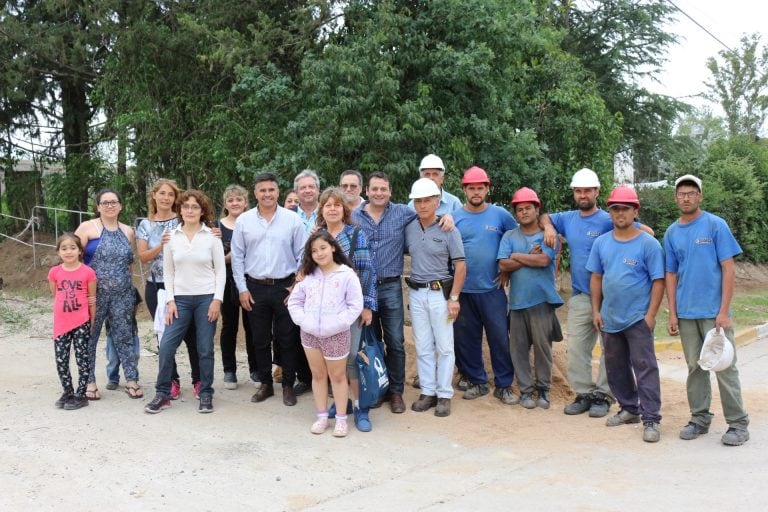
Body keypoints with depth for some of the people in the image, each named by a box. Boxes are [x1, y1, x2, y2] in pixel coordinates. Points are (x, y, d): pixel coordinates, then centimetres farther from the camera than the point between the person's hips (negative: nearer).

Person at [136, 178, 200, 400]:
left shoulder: (182, 221, 0)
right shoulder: (146, 225, 7)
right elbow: (142, 256, 0)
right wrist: (161, 245, -16)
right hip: (156, 287, 2)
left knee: (190, 333, -2)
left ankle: (198, 380, 10)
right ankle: (172, 381, 18)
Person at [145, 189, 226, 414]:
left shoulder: (212, 236, -1)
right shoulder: (171, 237, 5)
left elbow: (220, 270, -1)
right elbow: (168, 272, 7)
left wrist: (217, 299, -9)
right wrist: (170, 300, -1)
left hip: (206, 298, -2)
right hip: (180, 299, 2)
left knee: (205, 349, 3)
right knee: (166, 346, -3)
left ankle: (206, 395, 16)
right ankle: (162, 394, 11)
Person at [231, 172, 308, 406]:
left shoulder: (293, 220, -3)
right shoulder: (243, 221, 2)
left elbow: (302, 256, 0)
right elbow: (237, 257, 5)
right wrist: (242, 289, 0)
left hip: (285, 287, -2)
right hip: (255, 288, 2)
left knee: (288, 339, 4)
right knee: (260, 340, 10)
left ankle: (288, 385, 17)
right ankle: (265, 384, 24)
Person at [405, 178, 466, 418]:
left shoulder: (448, 231, -6)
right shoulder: (409, 229, 4)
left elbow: (460, 266, -7)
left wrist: (454, 298, -11)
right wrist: (410, 292, 4)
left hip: (440, 292, -4)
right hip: (416, 292, 4)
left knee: (444, 347, 1)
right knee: (423, 347, 9)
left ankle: (444, 395, 10)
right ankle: (428, 392, 19)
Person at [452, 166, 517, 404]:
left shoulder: (500, 215, 1)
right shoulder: (454, 218, 3)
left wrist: (508, 270, 3)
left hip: (492, 289, -1)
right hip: (463, 290, 1)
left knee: (500, 338, 0)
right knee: (466, 339, 7)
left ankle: (504, 385, 13)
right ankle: (477, 382, 22)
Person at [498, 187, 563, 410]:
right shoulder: (509, 237, 10)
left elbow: (544, 260, -14)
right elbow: (503, 265, -3)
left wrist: (517, 256, -5)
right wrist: (531, 258, -8)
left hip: (542, 300, -2)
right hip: (517, 300, 2)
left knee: (542, 346, 2)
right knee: (519, 348, 4)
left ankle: (543, 389, 16)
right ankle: (525, 390, 15)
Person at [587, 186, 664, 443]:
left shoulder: (648, 244, -8)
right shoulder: (601, 243, 5)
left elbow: (658, 281, -8)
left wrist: (651, 315, -13)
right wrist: (596, 311, 5)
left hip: (638, 319, -5)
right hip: (609, 319, 5)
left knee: (645, 368, -5)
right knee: (616, 367, 15)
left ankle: (651, 420, 0)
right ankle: (629, 409, 30)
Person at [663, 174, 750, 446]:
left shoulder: (716, 225, -5)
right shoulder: (672, 233, 7)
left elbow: (728, 269, -8)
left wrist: (724, 311, -13)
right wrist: (672, 314, 5)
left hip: (714, 311, -4)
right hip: (686, 314, 4)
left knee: (725, 368, 0)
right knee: (695, 368, 12)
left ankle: (738, 424, 10)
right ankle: (700, 419, 22)